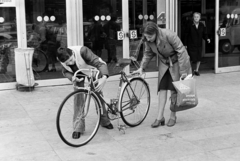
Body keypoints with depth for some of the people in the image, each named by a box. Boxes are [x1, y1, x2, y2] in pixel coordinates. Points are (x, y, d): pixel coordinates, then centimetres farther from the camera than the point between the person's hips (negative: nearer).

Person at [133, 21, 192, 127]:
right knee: (162, 88, -2)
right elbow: (148, 53, 3)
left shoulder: (169, 35, -32)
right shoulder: (148, 40, -15)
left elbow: (181, 52, -25)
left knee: (174, 90, 1)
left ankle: (173, 116, 15)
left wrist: (183, 71, -23)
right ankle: (160, 117, 1)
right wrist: (142, 67, -7)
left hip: (176, 63, -4)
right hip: (164, 64, 5)